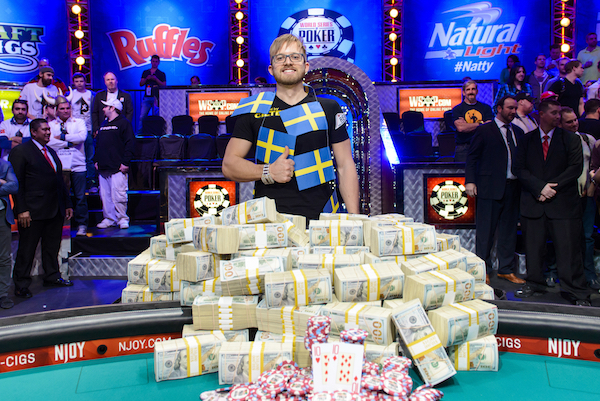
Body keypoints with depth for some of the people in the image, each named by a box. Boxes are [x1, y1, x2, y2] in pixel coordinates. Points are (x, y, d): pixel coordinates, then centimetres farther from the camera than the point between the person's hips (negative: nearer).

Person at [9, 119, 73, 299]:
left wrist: (67, 203, 16)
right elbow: (17, 183, -10)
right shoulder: (20, 151, -5)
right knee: (27, 248, 2)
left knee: (52, 245, 14)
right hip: (33, 211, -7)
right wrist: (22, 209, -16)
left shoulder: (52, 152, 18)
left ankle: (52, 277, 27)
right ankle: (21, 284, 11)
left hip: (55, 210, 7)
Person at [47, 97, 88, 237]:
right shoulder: (51, 124, 10)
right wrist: (70, 142, -8)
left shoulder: (79, 122, 10)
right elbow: (49, 142, -6)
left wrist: (63, 137, -6)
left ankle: (81, 225, 7)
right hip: (59, 166, 1)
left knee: (80, 197, -1)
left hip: (77, 166, 0)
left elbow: (82, 136, -10)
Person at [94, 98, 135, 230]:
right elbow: (97, 143, 26)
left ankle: (122, 218, 2)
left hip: (118, 168, -8)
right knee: (105, 195, 8)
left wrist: (125, 162, -15)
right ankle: (109, 219, 16)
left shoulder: (124, 123, -3)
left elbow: (130, 144, -10)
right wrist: (96, 160, 16)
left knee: (118, 195, -9)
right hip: (103, 168, 8)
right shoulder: (103, 125, 21)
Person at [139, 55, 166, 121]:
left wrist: (156, 79, -12)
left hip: (156, 97, -2)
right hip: (147, 97, 3)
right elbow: (141, 84, 12)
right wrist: (146, 78, -5)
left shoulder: (161, 74, 9)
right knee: (142, 117, -5)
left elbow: (164, 85, 0)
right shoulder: (145, 72, 17)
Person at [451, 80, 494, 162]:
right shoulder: (457, 109, 6)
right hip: (463, 148, -2)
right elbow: (460, 128, -9)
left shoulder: (486, 107, 12)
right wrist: (481, 124, -1)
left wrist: (467, 125, -6)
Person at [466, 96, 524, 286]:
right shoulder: (484, 130, 0)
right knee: (485, 230, 1)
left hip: (512, 188, 5)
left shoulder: (518, 132, 15)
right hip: (490, 187, -5)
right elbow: (472, 157, -2)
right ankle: (483, 270, 12)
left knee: (509, 230, 11)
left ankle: (506, 269, 22)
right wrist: (470, 181, -12)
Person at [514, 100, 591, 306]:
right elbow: (521, 169, 2)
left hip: (563, 202, -2)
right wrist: (540, 187, -12)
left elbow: (575, 168, -2)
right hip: (533, 202, 2)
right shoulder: (526, 140, 9)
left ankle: (577, 292, 5)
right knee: (533, 246, 8)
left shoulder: (571, 139, 6)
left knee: (568, 247, -3)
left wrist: (552, 187, -11)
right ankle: (535, 282, 25)